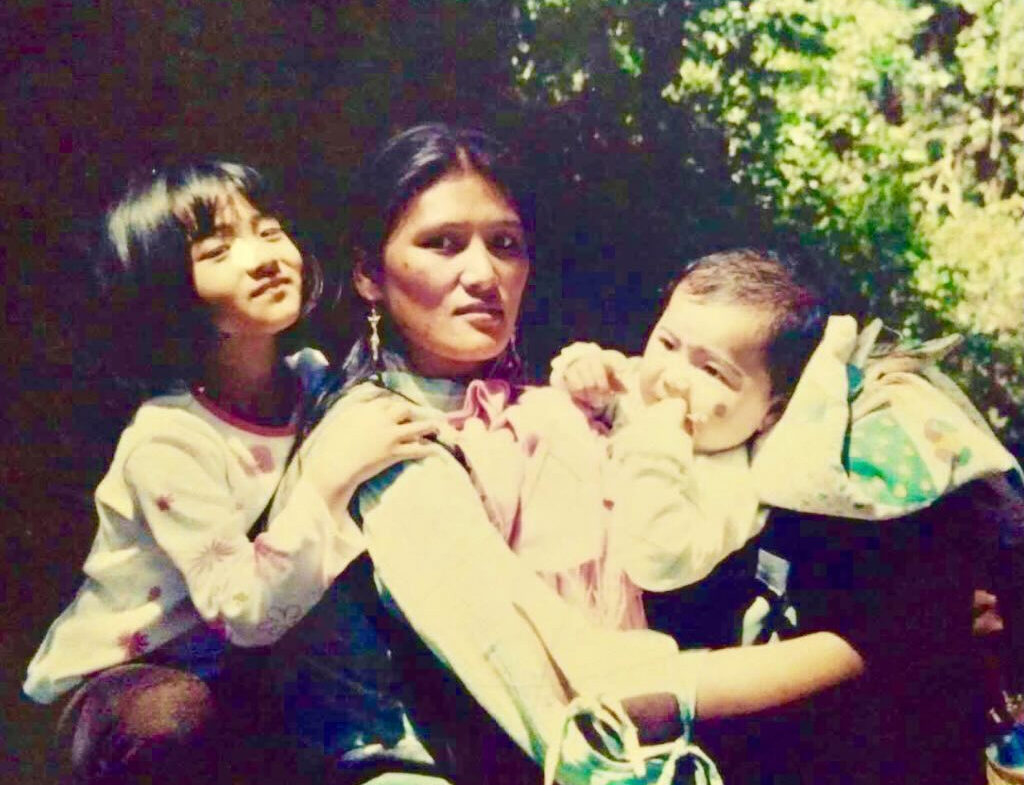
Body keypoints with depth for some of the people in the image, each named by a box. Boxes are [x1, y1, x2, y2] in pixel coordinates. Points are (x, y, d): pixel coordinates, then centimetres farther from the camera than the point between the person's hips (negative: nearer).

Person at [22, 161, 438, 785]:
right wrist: (332, 480, -36)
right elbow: (247, 612, -28)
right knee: (171, 723, -37)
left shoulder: (315, 382, -7)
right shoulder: (168, 440, -24)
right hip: (115, 679, -5)